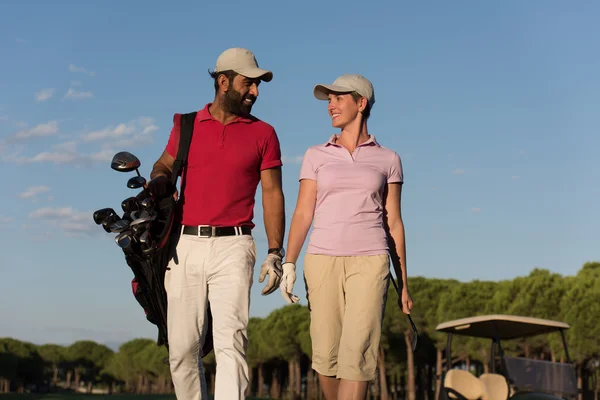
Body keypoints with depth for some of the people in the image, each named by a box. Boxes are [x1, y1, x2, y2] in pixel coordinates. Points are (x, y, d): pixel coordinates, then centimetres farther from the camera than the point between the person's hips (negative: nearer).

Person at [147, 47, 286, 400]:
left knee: (231, 341, -13)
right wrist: (159, 181, -2)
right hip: (186, 245, 2)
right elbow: (164, 165, 24)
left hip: (233, 247, -2)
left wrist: (275, 252, -2)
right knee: (182, 346, 3)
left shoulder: (263, 134, 9)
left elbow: (272, 193, 7)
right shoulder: (186, 126, 12)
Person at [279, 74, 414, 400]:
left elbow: (393, 223, 10)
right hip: (323, 261, 2)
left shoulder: (387, 159, 9)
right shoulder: (316, 156, 10)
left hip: (369, 263, -1)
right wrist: (288, 265, -9)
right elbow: (302, 214, 5)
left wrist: (403, 284, 8)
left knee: (356, 353, -15)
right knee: (326, 356, 1)